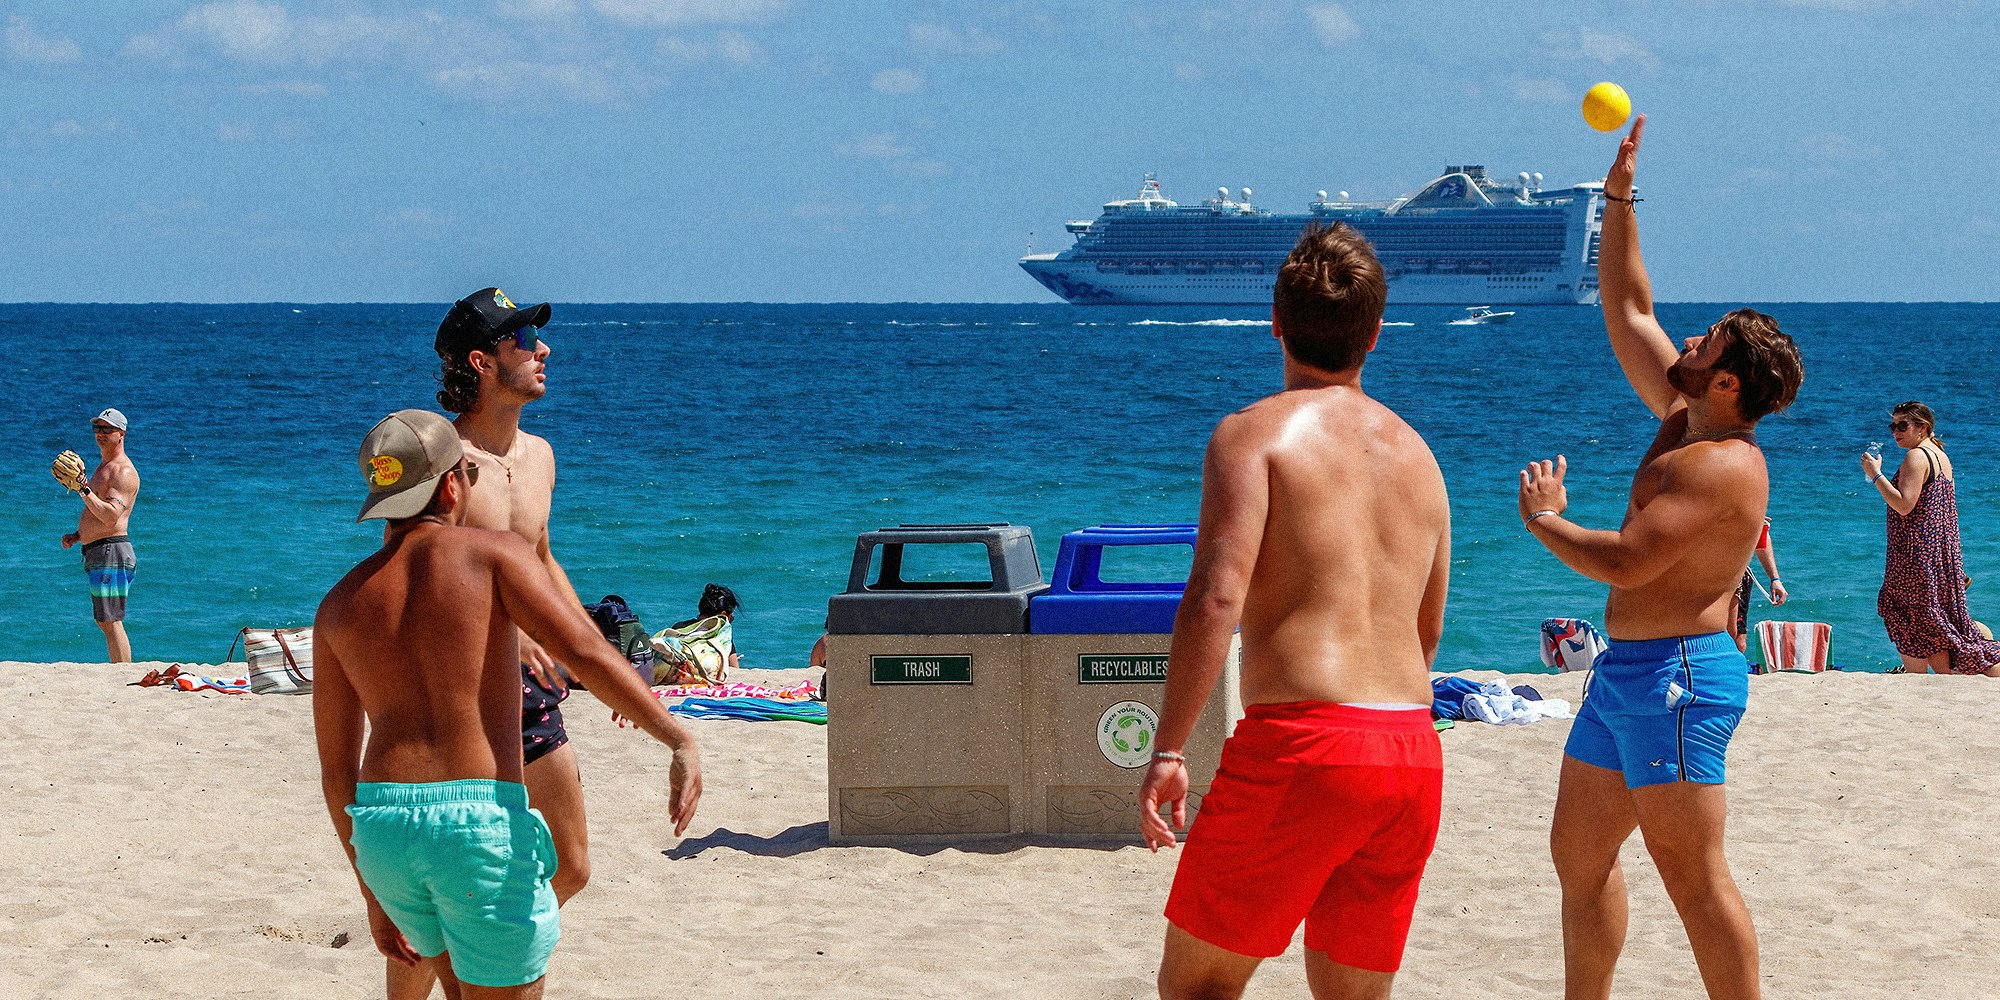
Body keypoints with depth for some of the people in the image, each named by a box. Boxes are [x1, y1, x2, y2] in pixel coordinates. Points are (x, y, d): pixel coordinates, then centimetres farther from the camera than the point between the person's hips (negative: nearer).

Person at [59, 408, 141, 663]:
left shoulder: (123, 471, -11)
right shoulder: (104, 467, 21)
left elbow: (111, 515, -24)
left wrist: (83, 490, -30)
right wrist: (78, 535, 15)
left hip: (111, 551, -11)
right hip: (96, 551, 11)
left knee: (110, 622, -13)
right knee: (104, 621, 13)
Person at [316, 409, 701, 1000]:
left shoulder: (338, 607, 14)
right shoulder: (494, 553, 1)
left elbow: (336, 768, 15)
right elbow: (586, 654, -13)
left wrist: (373, 895, 22)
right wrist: (681, 742, -14)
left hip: (381, 835, 5)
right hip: (482, 822, -5)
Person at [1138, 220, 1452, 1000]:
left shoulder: (1255, 433, -2)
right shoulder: (1416, 453, 18)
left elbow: (1216, 597, -16)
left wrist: (1168, 750, -13)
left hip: (1302, 745, -6)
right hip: (1415, 757, 6)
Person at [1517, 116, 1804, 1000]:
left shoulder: (1721, 465, -19)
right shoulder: (1684, 419, 10)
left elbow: (1624, 563, -25)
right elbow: (1626, 310, 19)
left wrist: (1542, 519, -8)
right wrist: (1619, 202, 13)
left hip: (1675, 672, -10)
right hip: (1629, 667, 10)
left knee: (1694, 879, -8)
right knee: (1579, 854, 13)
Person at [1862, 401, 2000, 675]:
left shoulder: (1916, 456, -12)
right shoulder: (1941, 456, 17)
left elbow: (1904, 505, -21)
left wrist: (1876, 475, -17)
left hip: (1917, 554, -10)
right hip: (1942, 552, 10)